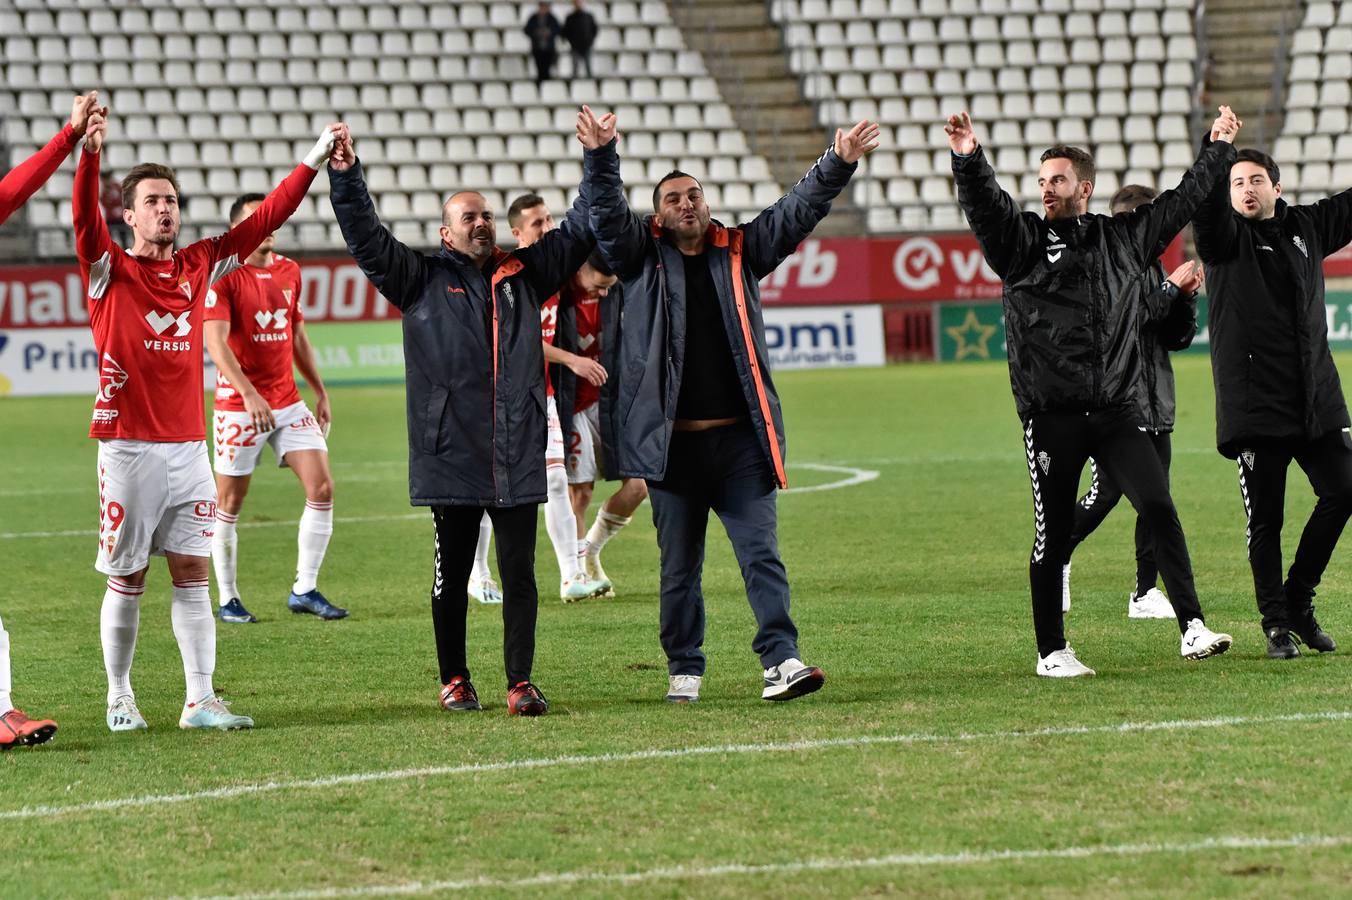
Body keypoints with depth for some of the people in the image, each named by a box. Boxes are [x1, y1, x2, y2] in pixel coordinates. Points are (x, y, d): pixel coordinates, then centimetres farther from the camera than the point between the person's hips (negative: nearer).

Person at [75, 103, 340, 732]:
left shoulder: (198, 267, 10)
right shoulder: (109, 271, -3)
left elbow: (262, 221, 10)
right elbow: (84, 221, -21)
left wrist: (314, 162, 2)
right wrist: (90, 156, -38)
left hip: (188, 446, 4)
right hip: (129, 448, -4)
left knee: (191, 572, 2)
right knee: (127, 578, 3)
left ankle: (200, 701, 2)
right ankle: (119, 698, 14)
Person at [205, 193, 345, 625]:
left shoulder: (289, 271, 9)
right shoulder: (225, 277, -12)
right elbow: (216, 343, -22)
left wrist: (320, 391, 17)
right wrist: (249, 394, -32)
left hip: (288, 402, 6)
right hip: (239, 406, -6)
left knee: (322, 488, -3)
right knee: (230, 502, 2)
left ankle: (305, 589, 6)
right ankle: (228, 599, 14)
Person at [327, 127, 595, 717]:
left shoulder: (524, 274, 14)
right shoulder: (423, 280, 7)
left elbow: (579, 232, 19)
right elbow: (366, 238, -1)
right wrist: (345, 177, -12)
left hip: (517, 457, 2)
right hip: (451, 456, -2)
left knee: (519, 573, 0)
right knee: (452, 574, 6)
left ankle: (520, 683, 3)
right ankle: (454, 680, 16)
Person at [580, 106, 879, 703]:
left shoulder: (740, 251, 12)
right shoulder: (643, 258, 7)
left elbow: (798, 211, 8)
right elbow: (608, 214, -7)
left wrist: (839, 164, -6)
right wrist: (601, 157, -24)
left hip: (741, 437, 1)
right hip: (672, 441, -1)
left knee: (761, 552, -7)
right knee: (679, 566, 7)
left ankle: (780, 660, -13)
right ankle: (684, 670, 16)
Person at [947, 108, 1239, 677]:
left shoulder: (1124, 237, 14)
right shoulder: (1022, 241, 5)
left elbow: (1181, 201, 25)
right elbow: (986, 206, -14)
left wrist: (1219, 150, 30)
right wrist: (969, 161, -32)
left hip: (1117, 410, 2)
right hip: (1051, 419, -2)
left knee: (1159, 508, -12)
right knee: (1053, 535, 2)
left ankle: (1193, 629, -11)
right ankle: (1052, 652, 12)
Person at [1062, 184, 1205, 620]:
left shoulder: (1152, 267, 16)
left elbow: (1178, 338, 15)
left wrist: (1187, 296, -1)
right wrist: (1172, 287, -16)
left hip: (1155, 405, 7)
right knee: (1105, 495, -8)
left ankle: (1146, 593, 7)